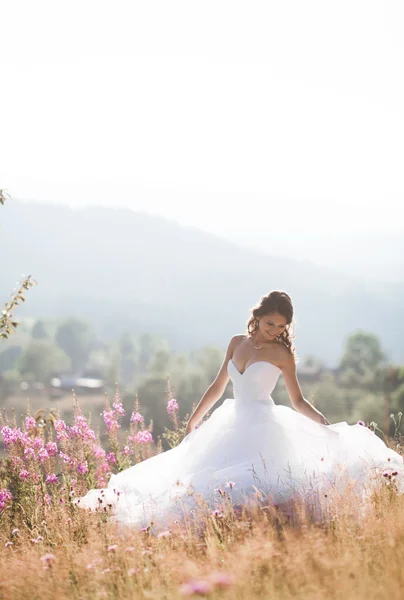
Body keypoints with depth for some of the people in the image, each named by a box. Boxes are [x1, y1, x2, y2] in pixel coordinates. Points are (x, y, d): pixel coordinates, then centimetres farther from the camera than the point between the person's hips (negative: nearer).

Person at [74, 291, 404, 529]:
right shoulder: (237, 343, 12)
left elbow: (298, 401, 2)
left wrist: (327, 426, -12)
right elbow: (217, 387, 20)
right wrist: (191, 424, 20)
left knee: (251, 487, -24)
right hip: (232, 428, 5)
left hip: (263, 429, -5)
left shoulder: (282, 354, -1)